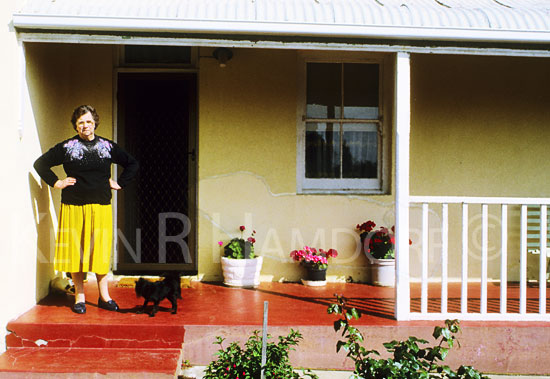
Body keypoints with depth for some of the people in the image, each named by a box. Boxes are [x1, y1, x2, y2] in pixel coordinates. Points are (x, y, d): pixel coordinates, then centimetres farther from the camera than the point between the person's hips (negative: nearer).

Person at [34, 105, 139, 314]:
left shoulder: (108, 146, 9)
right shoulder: (66, 147, 4)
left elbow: (132, 164, 19)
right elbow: (40, 163, 10)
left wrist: (119, 183, 11)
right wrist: (56, 182, 3)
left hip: (101, 207, 1)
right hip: (74, 207, -1)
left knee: (101, 250, 1)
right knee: (76, 250, 0)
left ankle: (104, 296, 10)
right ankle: (79, 297, 10)